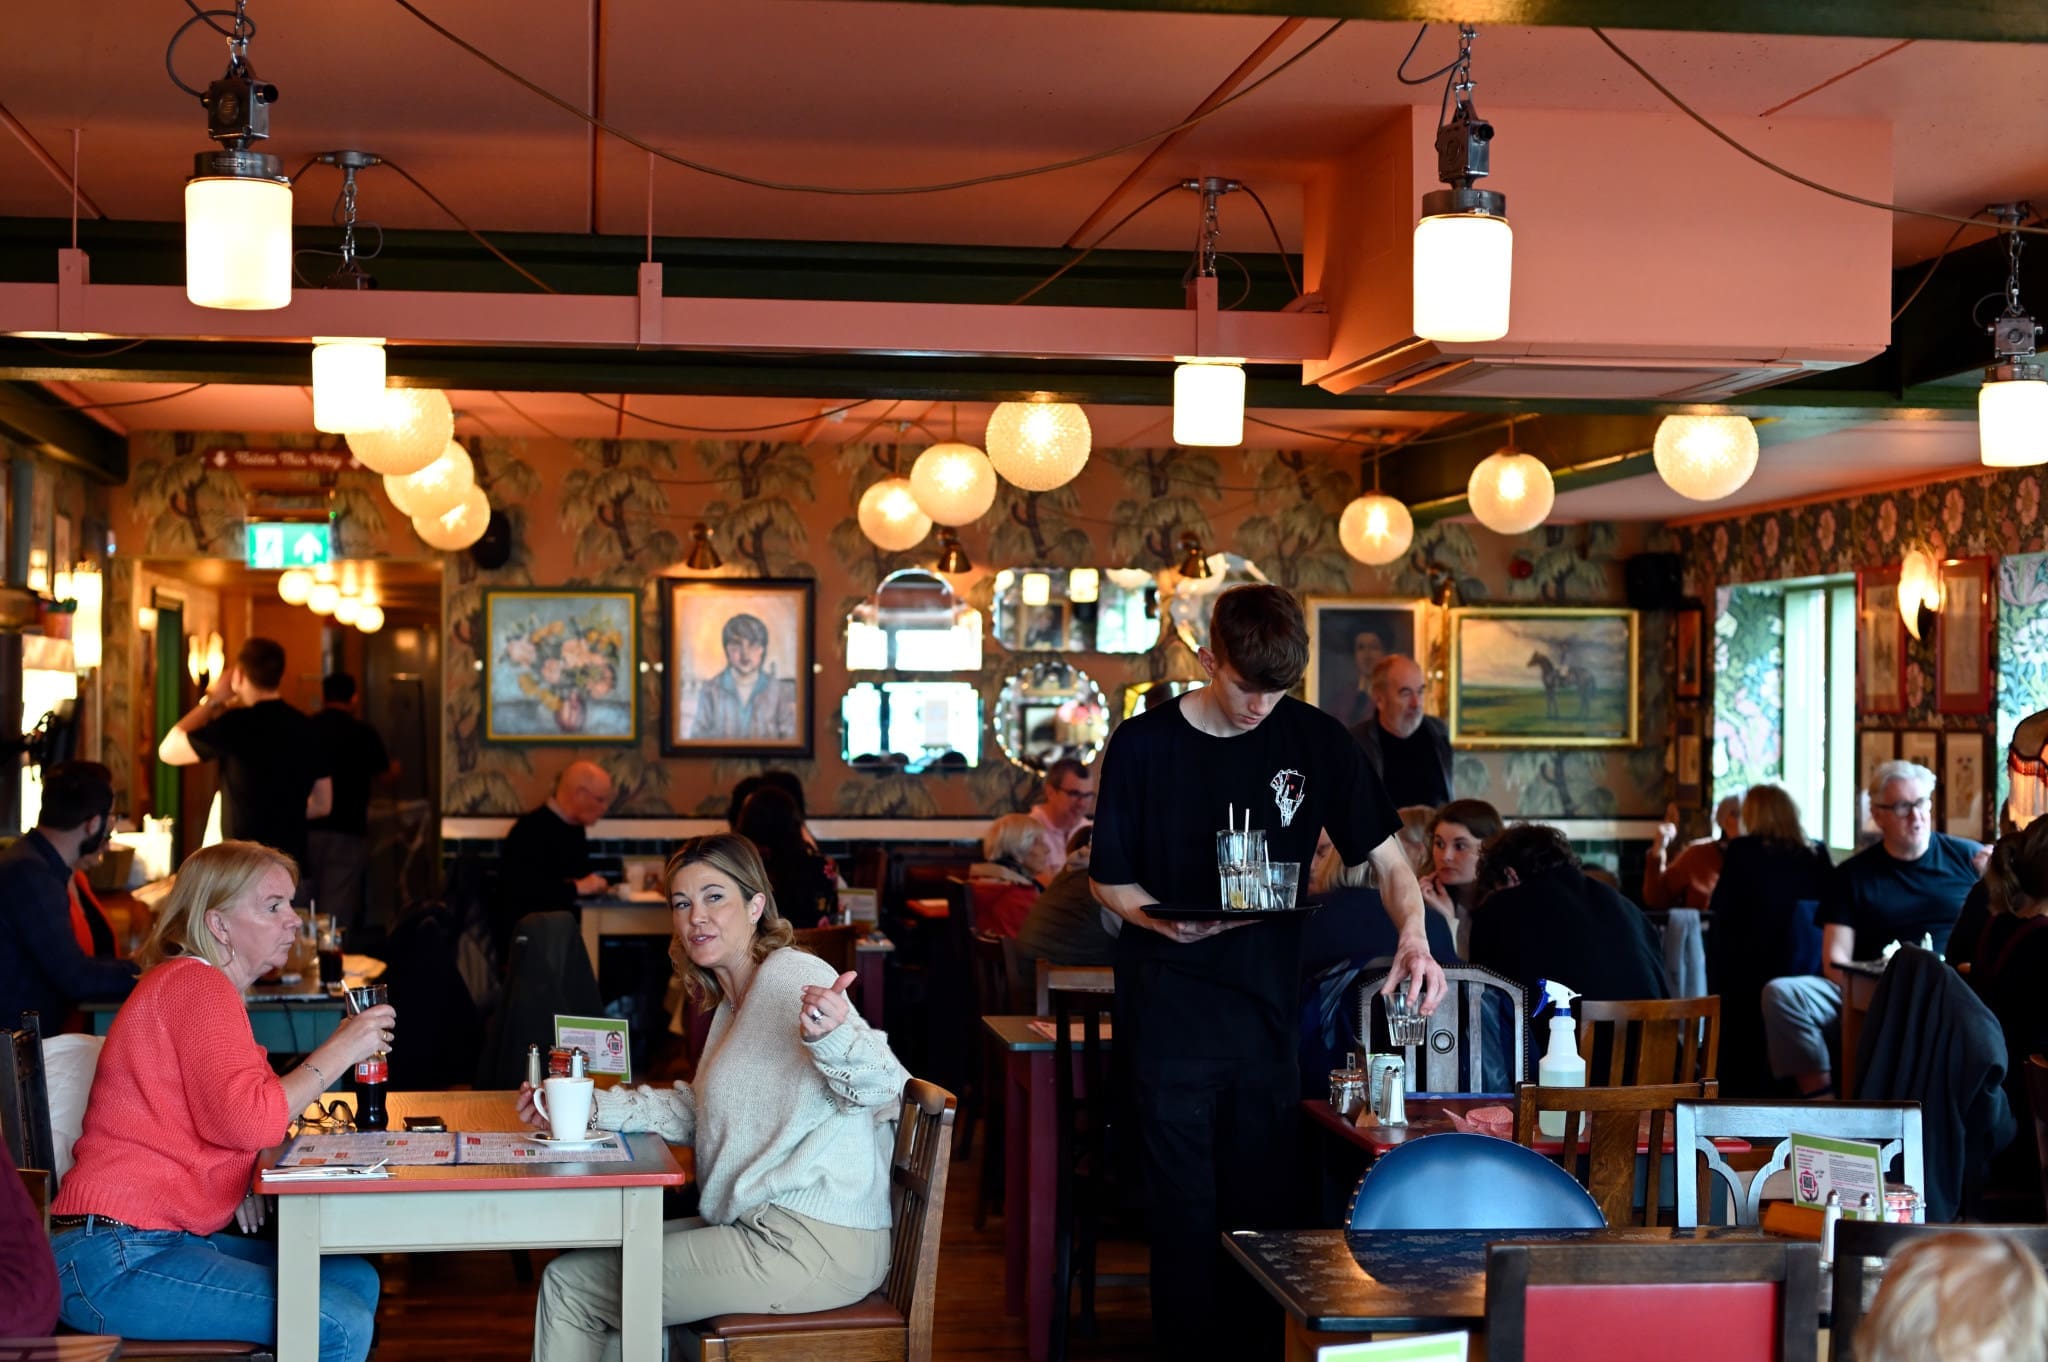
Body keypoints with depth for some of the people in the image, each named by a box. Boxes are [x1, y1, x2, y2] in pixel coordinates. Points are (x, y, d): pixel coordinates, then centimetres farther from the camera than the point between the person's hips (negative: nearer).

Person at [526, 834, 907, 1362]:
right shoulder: (734, 1001, 18)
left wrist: (831, 1035, -47)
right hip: (762, 1228, 10)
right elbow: (696, 1112, 23)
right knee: (580, 1260, 21)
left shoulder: (793, 973, -13)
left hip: (811, 1246, -10)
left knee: (570, 1285, -1)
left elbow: (882, 1089, -24)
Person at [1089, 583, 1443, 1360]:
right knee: (1184, 1208, 2)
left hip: (1269, 1008, 2)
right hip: (1170, 1012, -2)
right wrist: (1165, 919, -19)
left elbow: (1387, 858, 1)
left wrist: (1413, 933, -19)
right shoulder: (1144, 745, -5)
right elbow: (1108, 880, 2)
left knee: (1261, 1205, 10)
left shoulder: (1314, 740, -1)